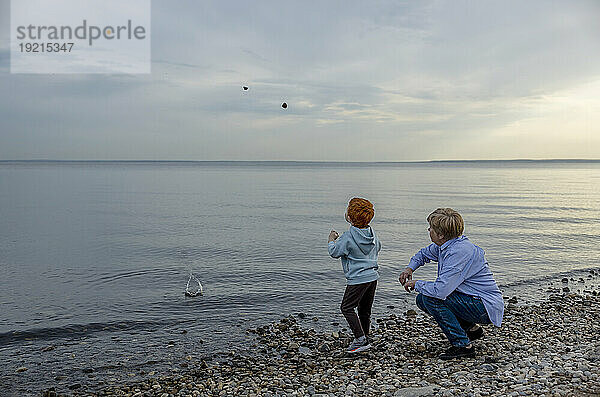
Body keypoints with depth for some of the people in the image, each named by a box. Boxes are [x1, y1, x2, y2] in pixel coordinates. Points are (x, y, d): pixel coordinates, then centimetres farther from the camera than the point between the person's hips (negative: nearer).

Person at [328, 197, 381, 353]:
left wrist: (332, 240, 11)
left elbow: (334, 252, -8)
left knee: (347, 307, 2)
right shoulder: (372, 233, 4)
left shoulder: (348, 237, -18)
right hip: (373, 276, 8)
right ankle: (364, 339, 25)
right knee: (365, 309, 16)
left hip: (358, 279, -8)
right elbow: (378, 247, 23)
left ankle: (361, 339, -3)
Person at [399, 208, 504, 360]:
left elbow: (440, 290, -34)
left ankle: (462, 345, -13)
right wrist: (410, 268, 6)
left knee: (430, 298, -22)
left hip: (487, 307, -10)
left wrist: (416, 284, -16)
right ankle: (471, 328, 15)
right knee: (422, 300, 7)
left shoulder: (459, 252, -27)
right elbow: (424, 254, 25)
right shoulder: (444, 245, 2)